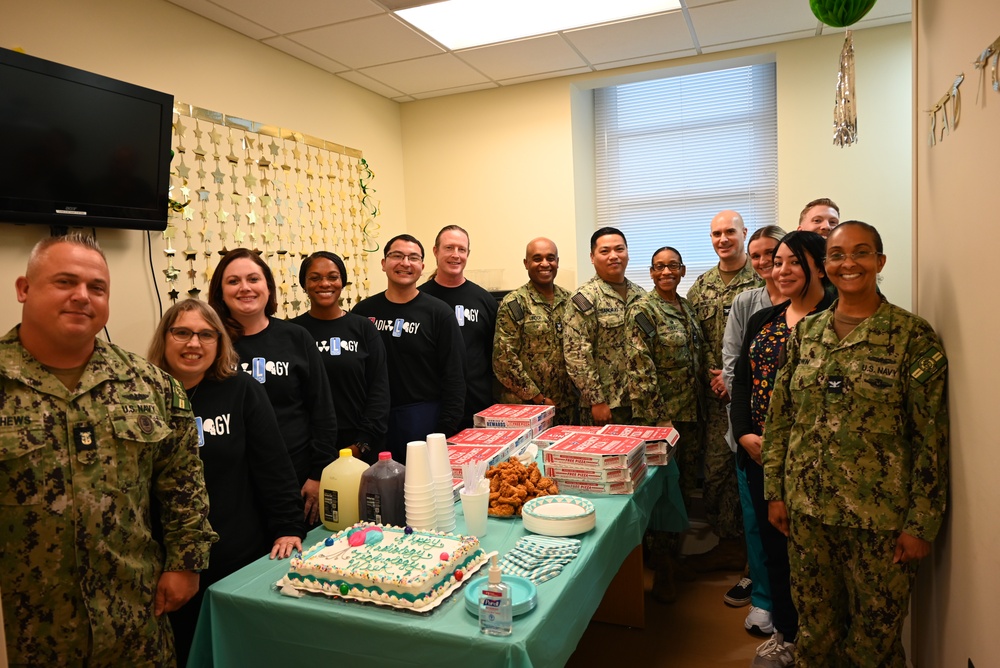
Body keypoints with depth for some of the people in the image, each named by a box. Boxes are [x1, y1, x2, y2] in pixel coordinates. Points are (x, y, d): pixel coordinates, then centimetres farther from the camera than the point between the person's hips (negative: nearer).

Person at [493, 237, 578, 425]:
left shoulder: (569, 300, 7)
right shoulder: (514, 303, -9)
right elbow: (503, 359, -14)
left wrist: (577, 393, 2)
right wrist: (538, 398, -13)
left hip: (568, 406, 5)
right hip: (526, 407, -5)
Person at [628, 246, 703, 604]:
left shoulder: (687, 307, 11)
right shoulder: (643, 310, -12)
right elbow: (641, 367, -17)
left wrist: (697, 404, 12)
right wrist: (659, 418, -18)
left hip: (689, 411, 7)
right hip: (660, 412, -7)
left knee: (684, 481, 14)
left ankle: (676, 551, 32)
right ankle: (662, 571, 14)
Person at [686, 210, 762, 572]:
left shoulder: (762, 281, -5)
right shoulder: (702, 285, 11)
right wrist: (712, 373, -1)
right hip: (716, 392, 5)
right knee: (715, 467, 8)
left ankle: (753, 544, 18)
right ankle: (728, 541, 24)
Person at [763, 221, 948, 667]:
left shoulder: (914, 336, -7)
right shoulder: (805, 333, 4)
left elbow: (931, 438, -8)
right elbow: (779, 418, 8)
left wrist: (922, 523, -9)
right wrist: (775, 491, 6)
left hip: (880, 516, -3)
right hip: (807, 509, 3)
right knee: (814, 630, 16)